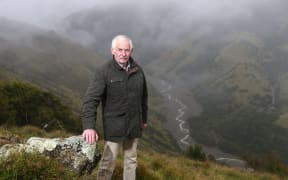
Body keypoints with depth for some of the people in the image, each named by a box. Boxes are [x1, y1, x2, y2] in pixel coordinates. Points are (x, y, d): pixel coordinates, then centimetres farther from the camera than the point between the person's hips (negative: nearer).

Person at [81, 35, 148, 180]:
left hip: (134, 125, 5)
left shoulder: (137, 70, 1)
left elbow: (143, 96, 13)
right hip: (114, 127, -5)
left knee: (131, 160, 17)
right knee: (108, 163, -1)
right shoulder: (104, 72, -15)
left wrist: (144, 118, 19)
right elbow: (90, 99, -24)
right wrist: (89, 126, -36)